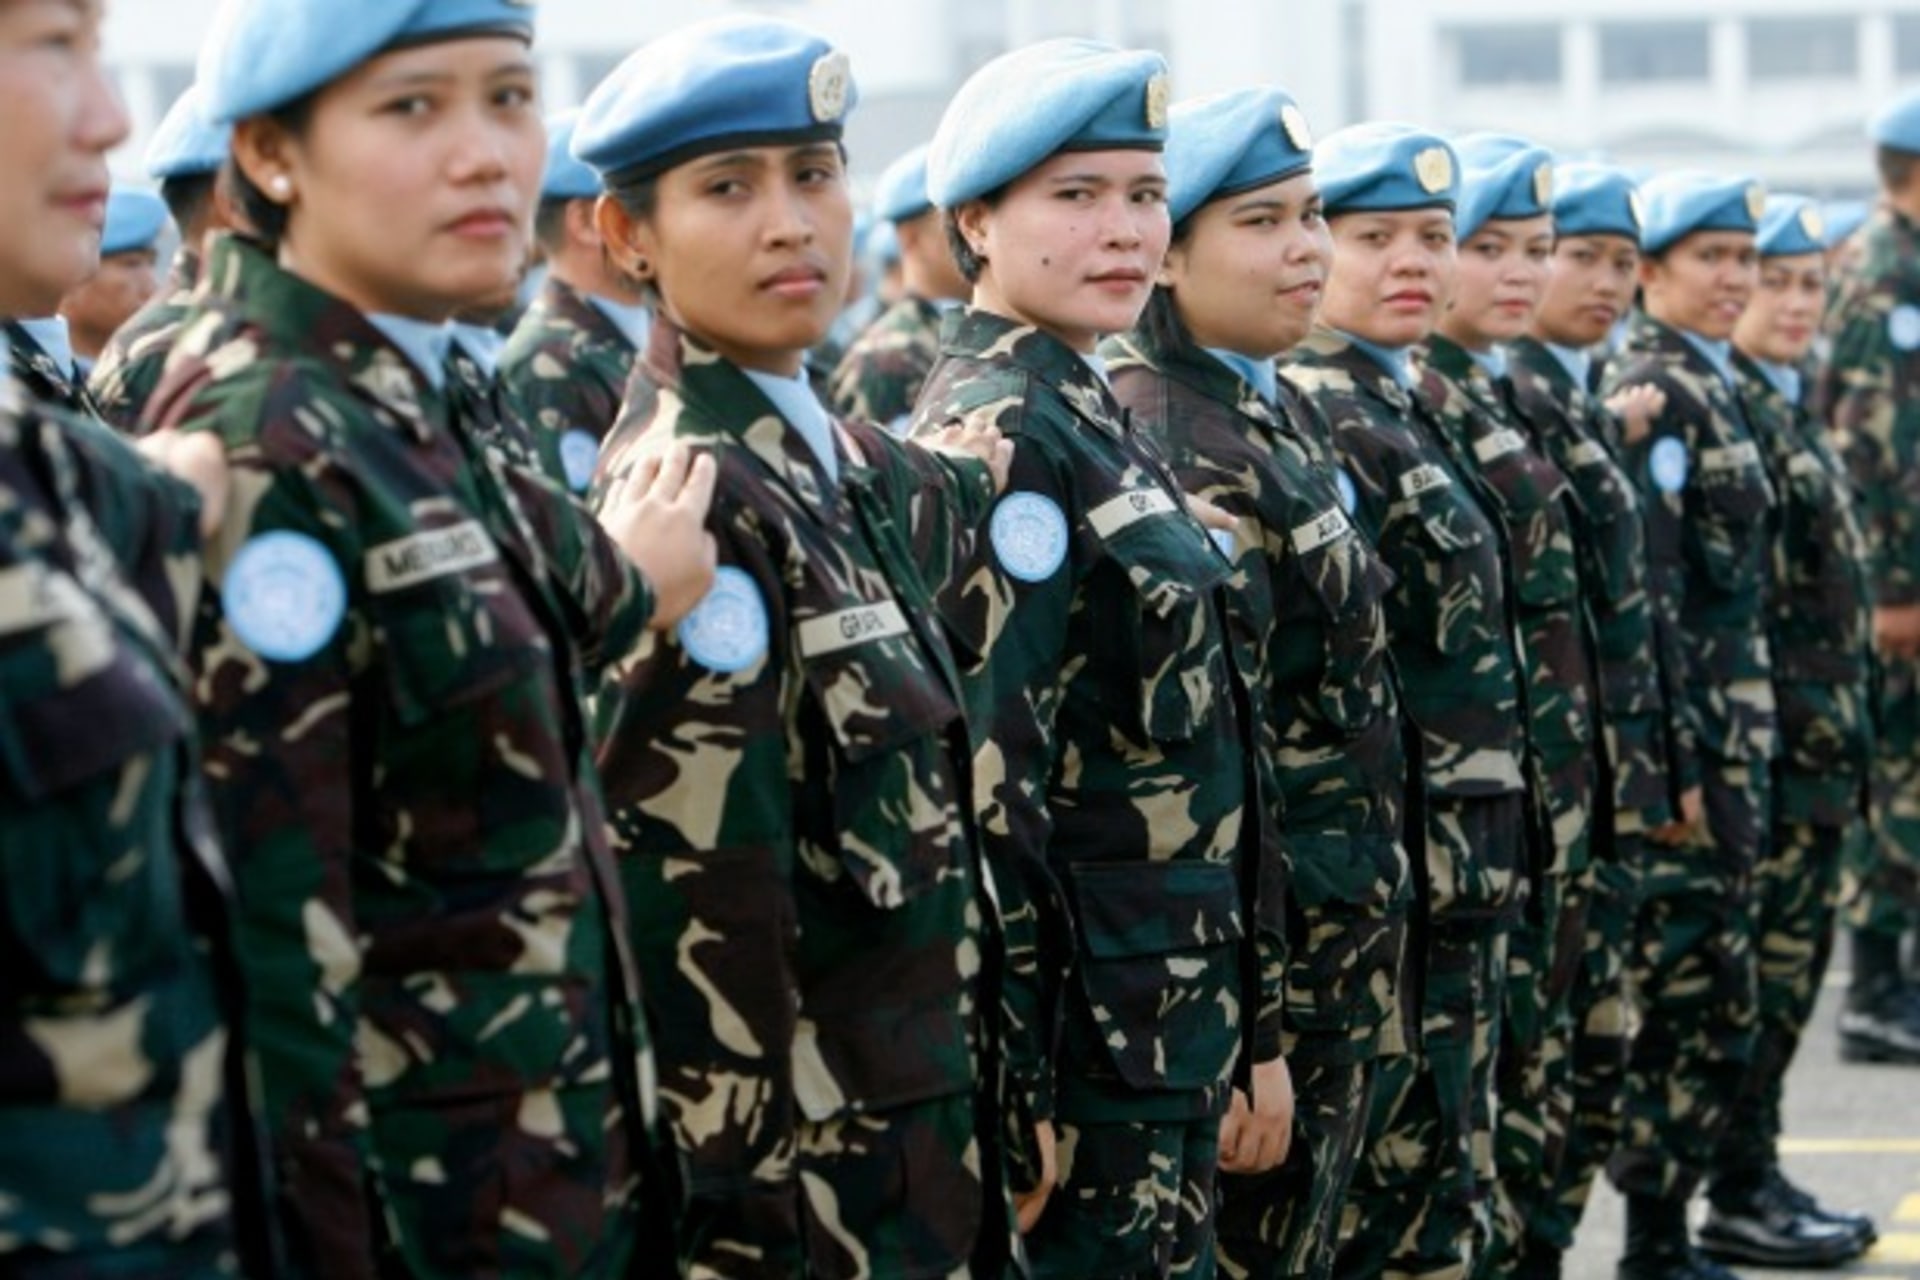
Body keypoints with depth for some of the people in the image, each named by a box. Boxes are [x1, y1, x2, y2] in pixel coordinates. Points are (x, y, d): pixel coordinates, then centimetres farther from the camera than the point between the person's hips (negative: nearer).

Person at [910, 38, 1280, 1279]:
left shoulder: (1093, 417, 13)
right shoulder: (1002, 435, -15)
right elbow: (986, 787, -19)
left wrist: (1250, 1032, 16)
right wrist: (1016, 1091, -20)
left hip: (1171, 1016, 9)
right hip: (1090, 1025, -9)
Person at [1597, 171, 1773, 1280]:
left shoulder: (1710, 386, 16)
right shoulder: (1652, 392, -13)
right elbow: (1646, 597, -18)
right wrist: (1676, 764, -20)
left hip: (1729, 750, 9)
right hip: (1686, 751, -9)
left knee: (1706, 1015, 12)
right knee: (1702, 1012, -5)